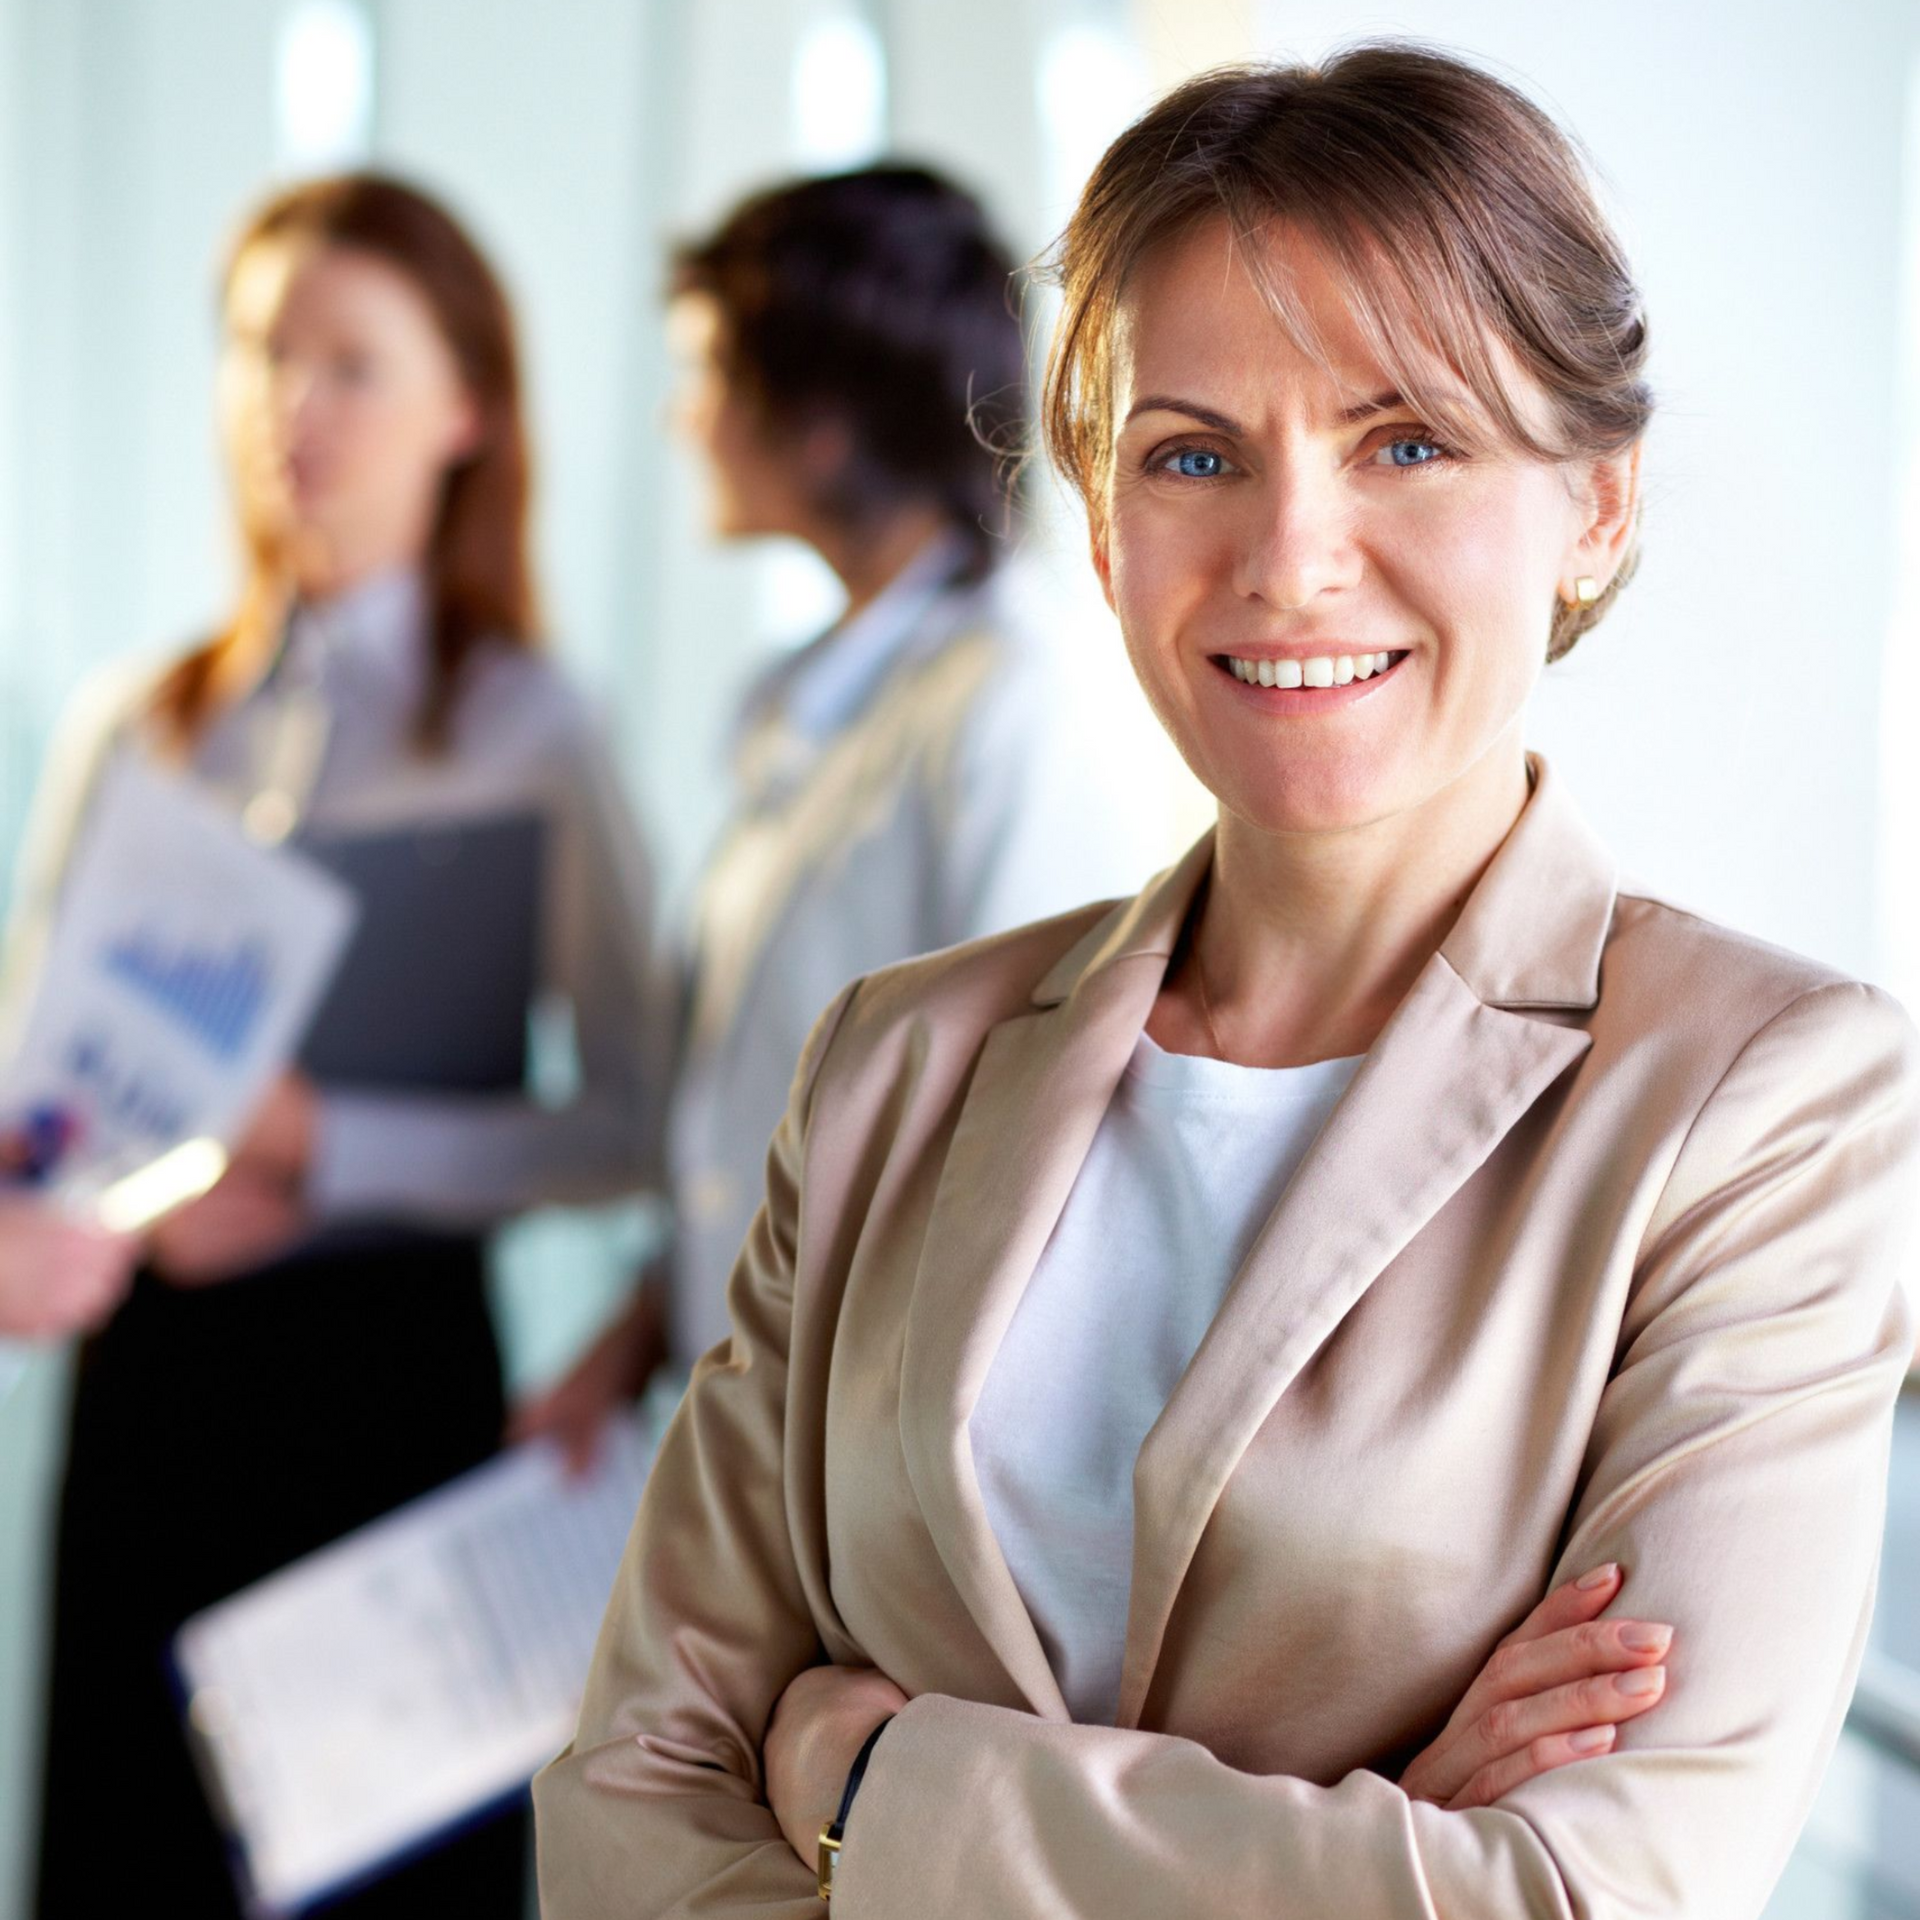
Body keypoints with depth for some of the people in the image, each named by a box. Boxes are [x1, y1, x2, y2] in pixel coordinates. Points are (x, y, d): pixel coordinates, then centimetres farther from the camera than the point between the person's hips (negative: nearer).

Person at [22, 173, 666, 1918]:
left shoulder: (527, 728, -3)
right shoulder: (134, 724, 9)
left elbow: (632, 1123, -8)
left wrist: (326, 1152, -18)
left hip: (390, 1360, -3)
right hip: (150, 1361, 4)